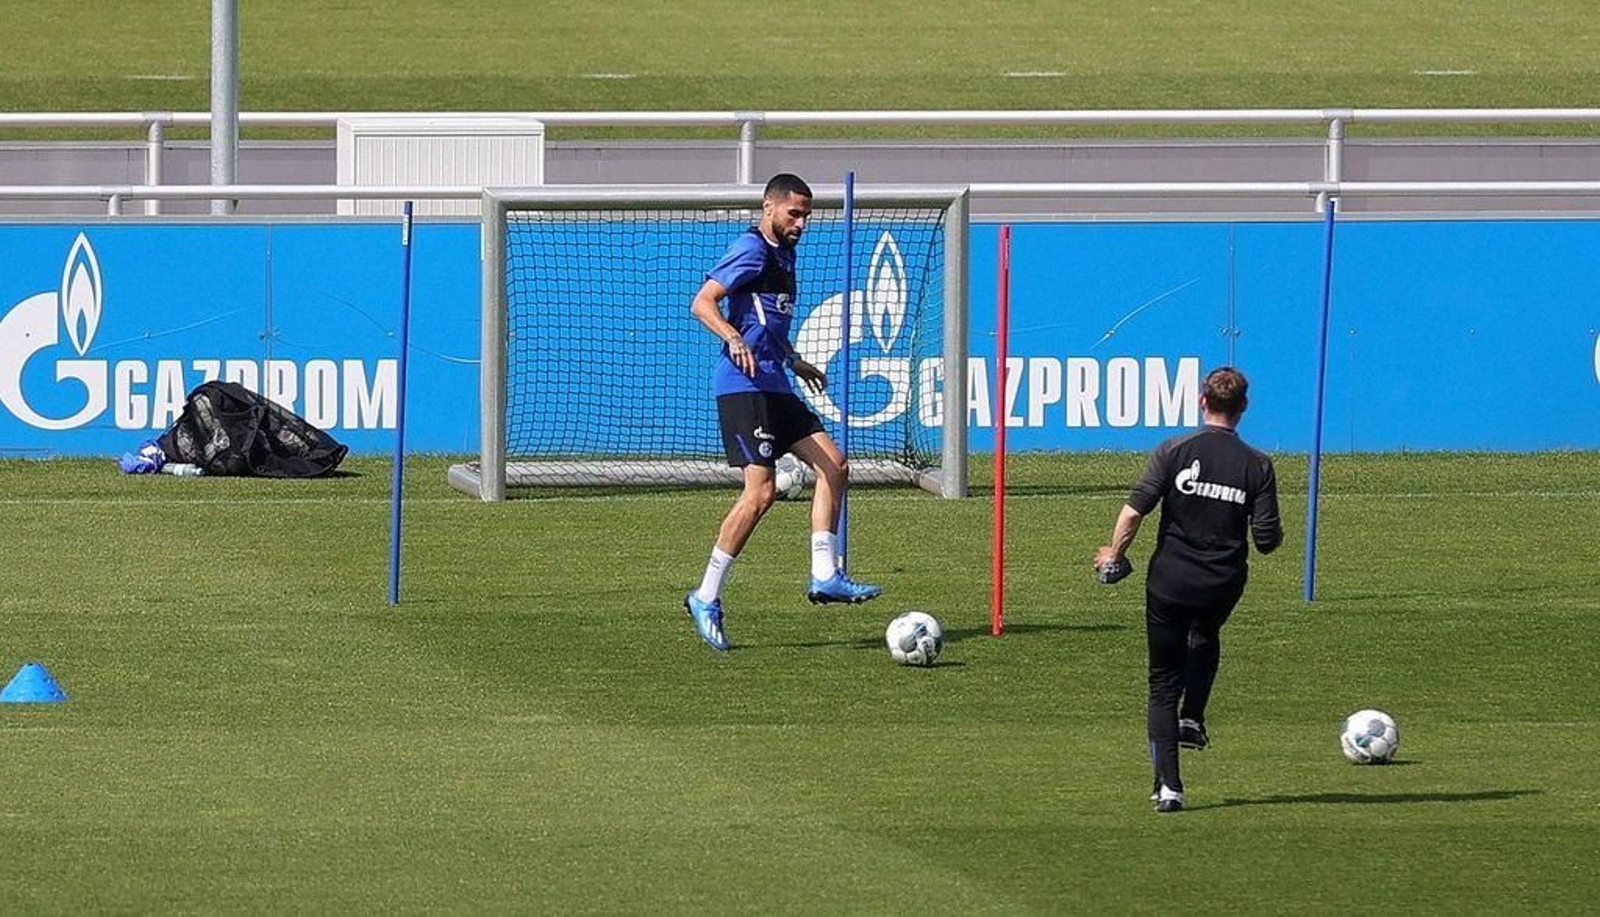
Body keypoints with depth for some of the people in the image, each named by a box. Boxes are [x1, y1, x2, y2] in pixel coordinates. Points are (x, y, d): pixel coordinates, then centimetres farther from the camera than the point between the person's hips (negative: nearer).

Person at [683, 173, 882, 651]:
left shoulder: (782, 254, 20)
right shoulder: (752, 250, -9)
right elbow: (702, 303, -18)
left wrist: (793, 361, 34)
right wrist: (734, 340, -33)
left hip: (774, 385, 10)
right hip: (744, 384, -10)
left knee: (833, 464, 3)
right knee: (760, 492, -15)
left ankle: (825, 576, 4)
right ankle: (706, 598, -9)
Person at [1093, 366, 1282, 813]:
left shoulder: (1174, 451, -8)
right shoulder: (1256, 465, -5)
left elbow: (1134, 512, -13)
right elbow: (1267, 539, -7)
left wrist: (1113, 556, 3)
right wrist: (1274, 536, 17)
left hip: (1169, 581, -1)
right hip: (1224, 584, 1)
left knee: (1164, 683, 7)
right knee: (1205, 639, 37)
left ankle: (1168, 785, -2)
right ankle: (1193, 719, 20)